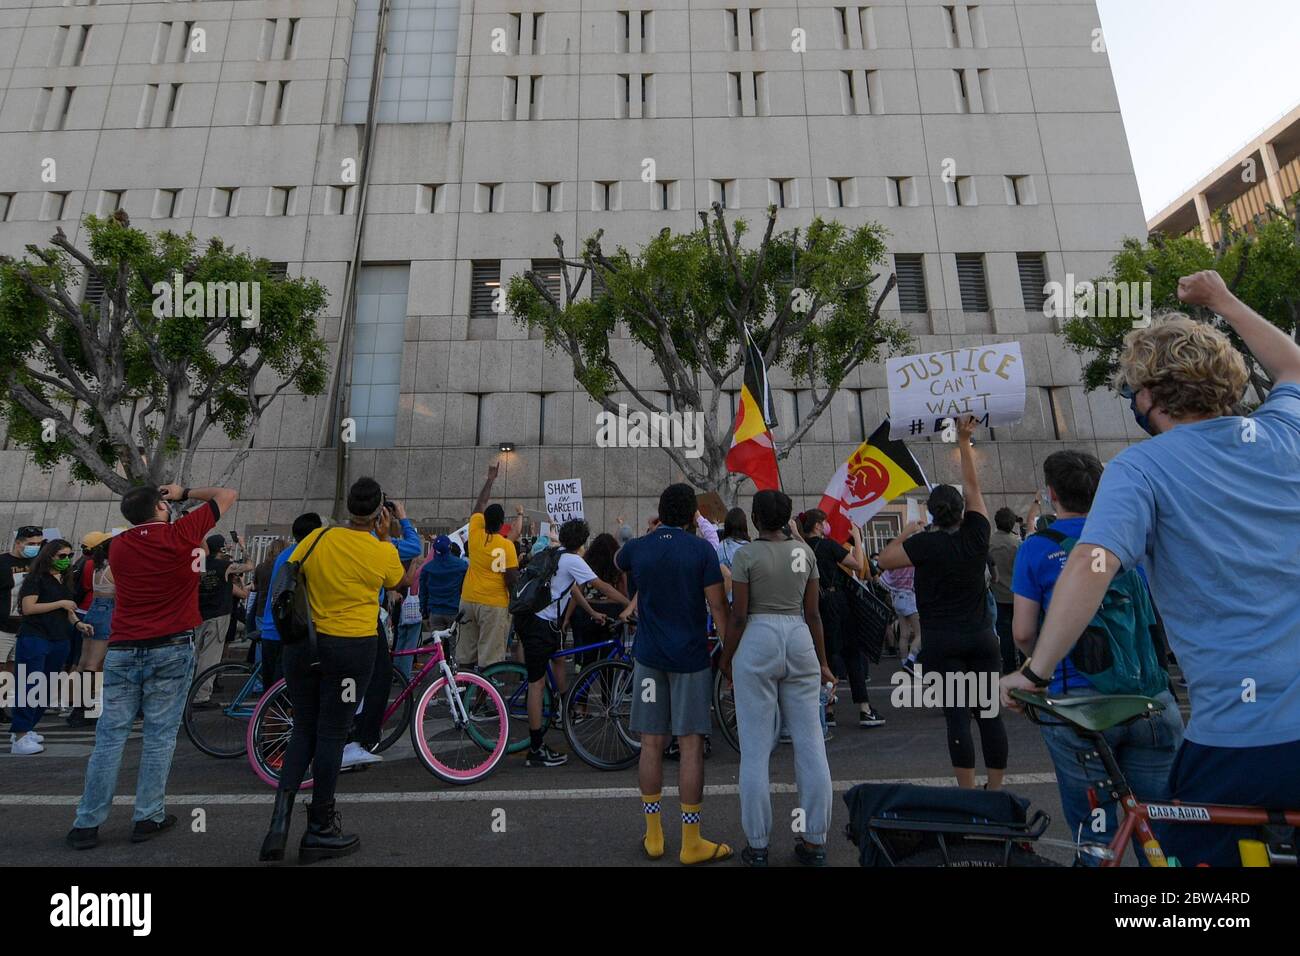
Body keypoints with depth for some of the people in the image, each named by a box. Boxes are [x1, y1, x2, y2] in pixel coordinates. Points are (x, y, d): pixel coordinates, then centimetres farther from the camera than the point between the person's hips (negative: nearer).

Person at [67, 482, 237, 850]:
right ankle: (148, 817, 12)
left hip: (123, 650, 4)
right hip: (172, 649, -4)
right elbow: (228, 494, 1)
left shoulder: (119, 545, 6)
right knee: (159, 735, 5)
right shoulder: (181, 533, -7)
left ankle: (87, 823, 15)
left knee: (110, 736, 10)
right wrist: (185, 492, 13)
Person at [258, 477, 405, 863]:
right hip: (353, 647, -3)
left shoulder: (318, 537, -5)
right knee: (331, 735, 8)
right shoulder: (383, 552, -10)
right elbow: (398, 581, 10)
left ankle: (281, 816, 9)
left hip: (305, 644, 3)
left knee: (304, 730, 19)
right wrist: (385, 538, 11)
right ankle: (319, 831, 21)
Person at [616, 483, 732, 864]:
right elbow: (718, 608, -10)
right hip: (691, 658, -2)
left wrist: (651, 533, 30)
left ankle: (653, 836, 22)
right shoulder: (702, 550, -8)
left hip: (649, 656, 3)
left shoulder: (637, 548, 0)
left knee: (651, 744, 11)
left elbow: (618, 559, 25)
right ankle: (691, 843, 14)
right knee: (691, 746, 5)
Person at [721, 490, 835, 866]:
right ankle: (814, 843, 21)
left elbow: (739, 615, -8)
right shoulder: (805, 552, 5)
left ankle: (758, 847, 15)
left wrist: (726, 657, 5)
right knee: (810, 743, 11)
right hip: (800, 641, 4)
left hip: (757, 642, -4)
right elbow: (813, 613, 6)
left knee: (756, 749, 4)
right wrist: (822, 662, 15)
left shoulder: (746, 554, -6)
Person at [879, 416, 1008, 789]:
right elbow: (973, 486, 8)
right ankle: (996, 791, 17)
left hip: (942, 642, -3)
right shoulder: (976, 535, -1)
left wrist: (906, 532, 7)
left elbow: (885, 560, -5)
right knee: (989, 713, 9)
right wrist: (964, 443, 13)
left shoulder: (926, 544, -11)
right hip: (982, 638, 4)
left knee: (957, 716, -1)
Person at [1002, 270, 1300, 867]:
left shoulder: (1141, 467, -13)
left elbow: (1091, 562, -29)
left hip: (1239, 733, -6)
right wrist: (1223, 303, 37)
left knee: (1196, 853, 15)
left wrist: (1034, 672, -22)